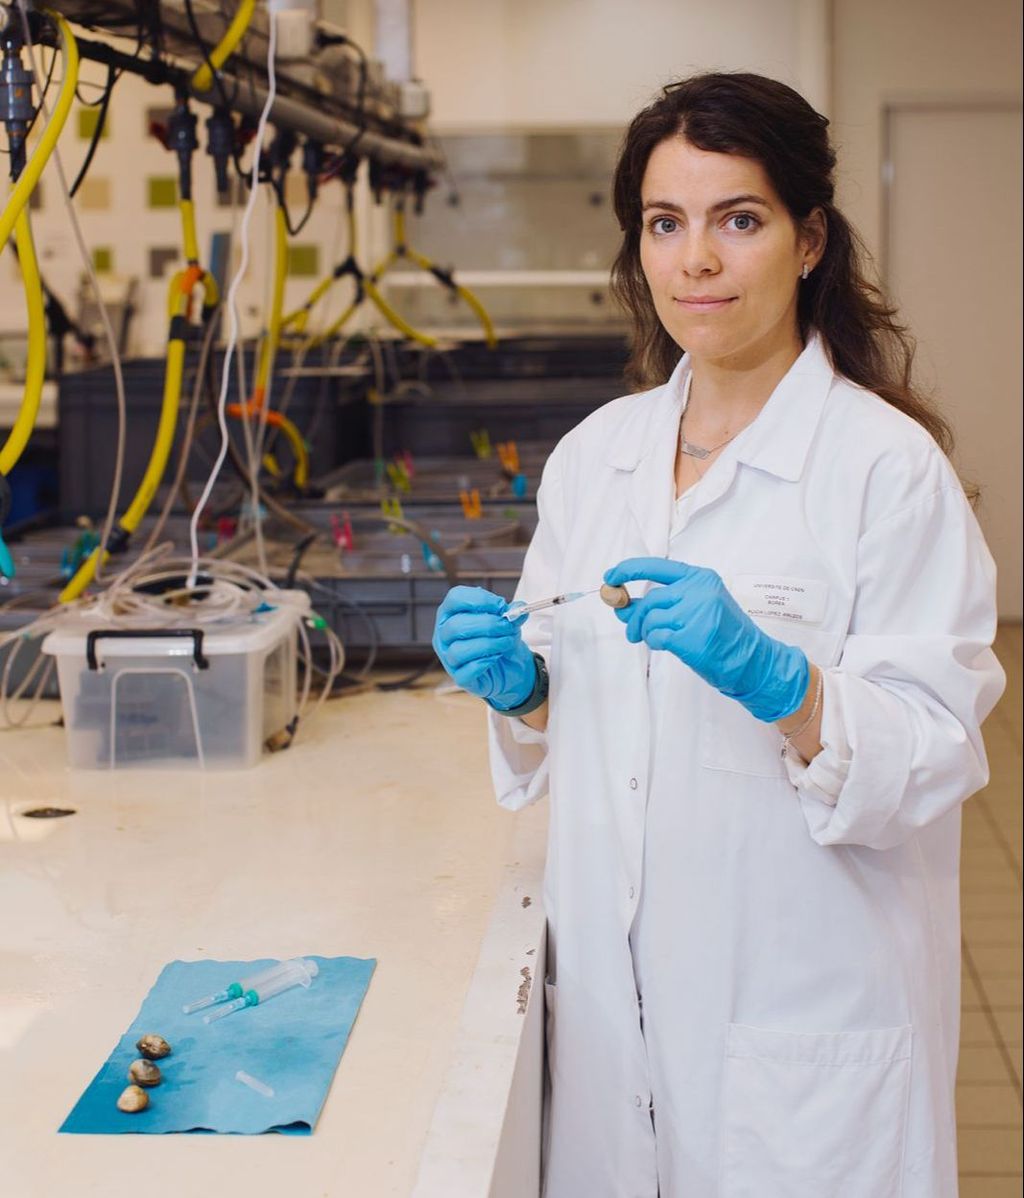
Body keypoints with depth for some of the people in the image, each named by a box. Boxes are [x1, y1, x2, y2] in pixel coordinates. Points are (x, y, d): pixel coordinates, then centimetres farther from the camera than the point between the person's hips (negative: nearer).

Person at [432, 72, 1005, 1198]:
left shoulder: (887, 463, -10)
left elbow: (935, 753, -13)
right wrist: (516, 678, -5)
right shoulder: (595, 454, 7)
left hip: (801, 1009, -5)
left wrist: (769, 673, -29)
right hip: (613, 986, 5)